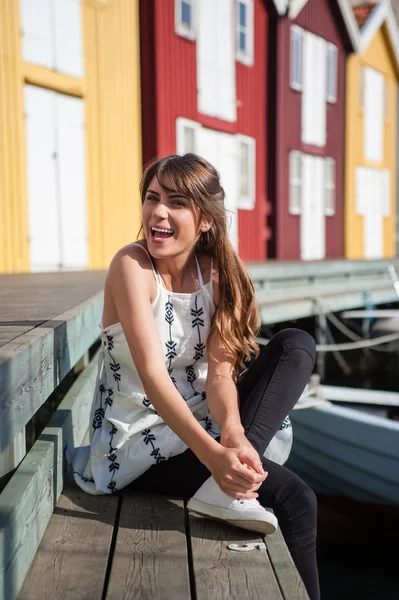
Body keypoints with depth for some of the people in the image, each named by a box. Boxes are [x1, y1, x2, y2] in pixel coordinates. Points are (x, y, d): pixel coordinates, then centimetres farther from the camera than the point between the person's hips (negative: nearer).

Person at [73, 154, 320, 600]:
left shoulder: (215, 272, -4)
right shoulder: (131, 265, -20)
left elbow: (220, 371, -14)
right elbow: (153, 375, -30)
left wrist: (233, 432, -36)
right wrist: (213, 455, -44)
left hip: (198, 421, 7)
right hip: (140, 443, -7)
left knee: (297, 345, -15)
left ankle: (229, 487, -27)